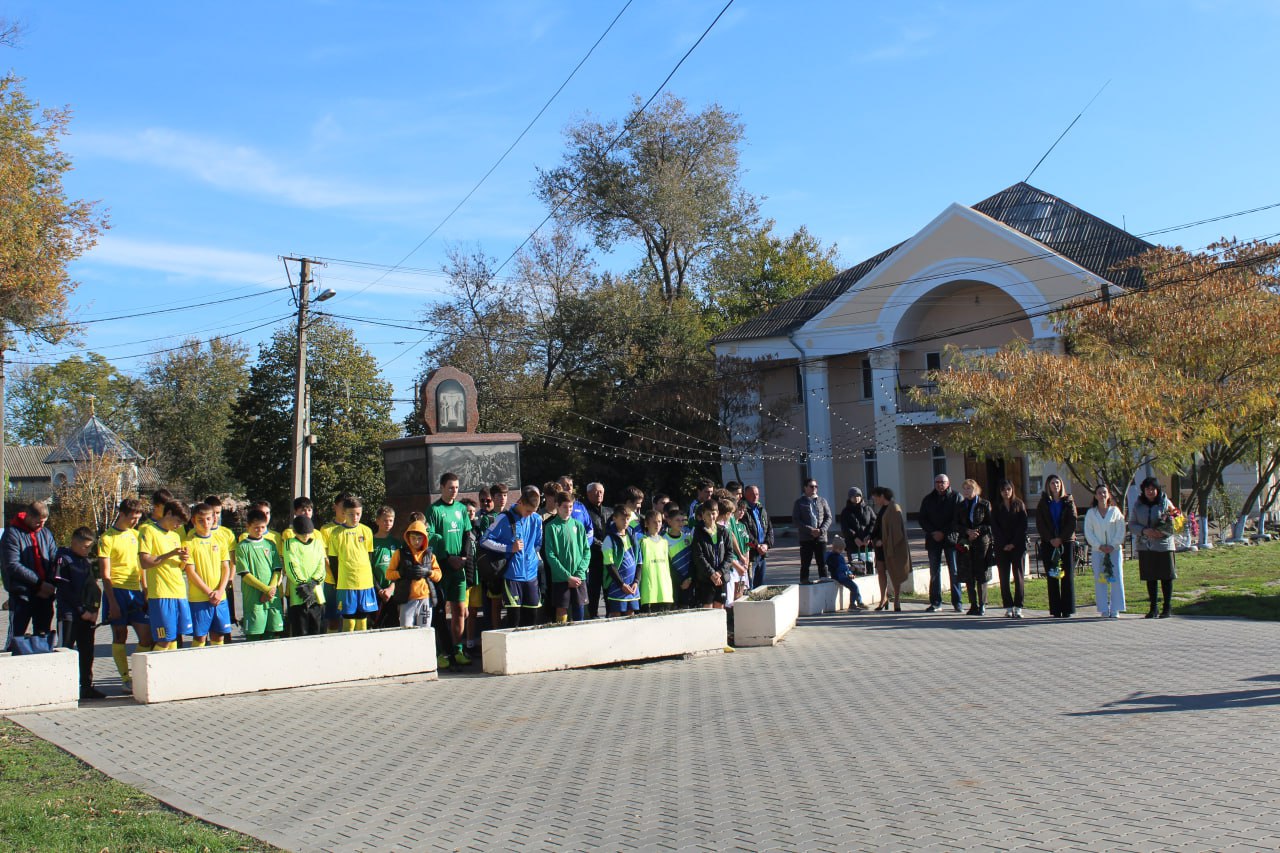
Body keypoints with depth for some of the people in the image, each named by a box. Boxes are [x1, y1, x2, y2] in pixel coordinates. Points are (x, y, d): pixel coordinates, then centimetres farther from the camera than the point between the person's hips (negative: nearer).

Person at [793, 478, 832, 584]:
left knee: (822, 563, 6)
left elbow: (828, 517, 7)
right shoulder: (799, 502, 2)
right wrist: (810, 530, -15)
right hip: (805, 538, -2)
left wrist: (821, 530, -11)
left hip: (821, 537, 2)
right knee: (805, 564, 0)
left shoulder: (822, 501, 9)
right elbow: (795, 520, -5)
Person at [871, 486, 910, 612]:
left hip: (892, 547, -8)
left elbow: (897, 530, -18)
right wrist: (874, 539, 4)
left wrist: (883, 542, -17)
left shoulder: (894, 509, -13)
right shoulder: (881, 509, 14)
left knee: (894, 573, 1)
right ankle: (884, 599, 11)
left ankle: (897, 602, 10)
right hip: (881, 546, 8)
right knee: (881, 570, 4)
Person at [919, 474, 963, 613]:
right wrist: (933, 532, -8)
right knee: (934, 572, 4)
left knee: (954, 571, -1)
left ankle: (957, 602, 4)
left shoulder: (956, 497, 1)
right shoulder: (928, 499, 11)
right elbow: (922, 519, 8)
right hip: (933, 539, 3)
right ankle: (935, 602, 9)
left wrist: (943, 533, -11)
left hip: (951, 539, -3)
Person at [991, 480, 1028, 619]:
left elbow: (1023, 526, 0)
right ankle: (1008, 607, 3)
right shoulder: (996, 507, 9)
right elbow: (994, 527, 2)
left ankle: (1018, 607, -4)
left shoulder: (1019, 505, 6)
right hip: (1001, 547, 1)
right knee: (1004, 577, -1)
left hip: (1018, 545, -1)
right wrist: (1004, 544, -7)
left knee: (1018, 575, -4)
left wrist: (1014, 543, -8)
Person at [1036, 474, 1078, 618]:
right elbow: (1040, 524, 3)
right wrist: (1051, 539, -8)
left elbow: (1072, 523, 0)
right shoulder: (1043, 503, 10)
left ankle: (1067, 609, -1)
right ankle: (1055, 610, 1)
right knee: (1052, 576, -1)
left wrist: (1061, 538, -9)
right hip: (1048, 543, 1)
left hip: (1066, 542, -1)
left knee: (1067, 576, -3)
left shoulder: (1068, 501, 7)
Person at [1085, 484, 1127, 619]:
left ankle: (1115, 609, 1)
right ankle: (1104, 609, 3)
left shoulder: (1115, 511, 5)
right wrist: (1100, 546, -9)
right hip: (1098, 550, 1)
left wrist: (1112, 545, -10)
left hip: (1115, 549, -1)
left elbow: (1121, 529, 1)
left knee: (1116, 578, -4)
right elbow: (1088, 533, 3)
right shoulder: (1090, 513, 6)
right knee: (1100, 579, -2)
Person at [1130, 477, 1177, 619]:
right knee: (1150, 578, 8)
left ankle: (1166, 608, 9)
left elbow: (1174, 523, 0)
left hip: (1163, 545, -2)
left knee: (1166, 577, 0)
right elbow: (1131, 525, 4)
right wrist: (1144, 531, -16)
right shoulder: (1138, 505, 6)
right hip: (1145, 546, 3)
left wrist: (1163, 533, -19)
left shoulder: (1165, 503, 0)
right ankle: (1153, 608, 16)